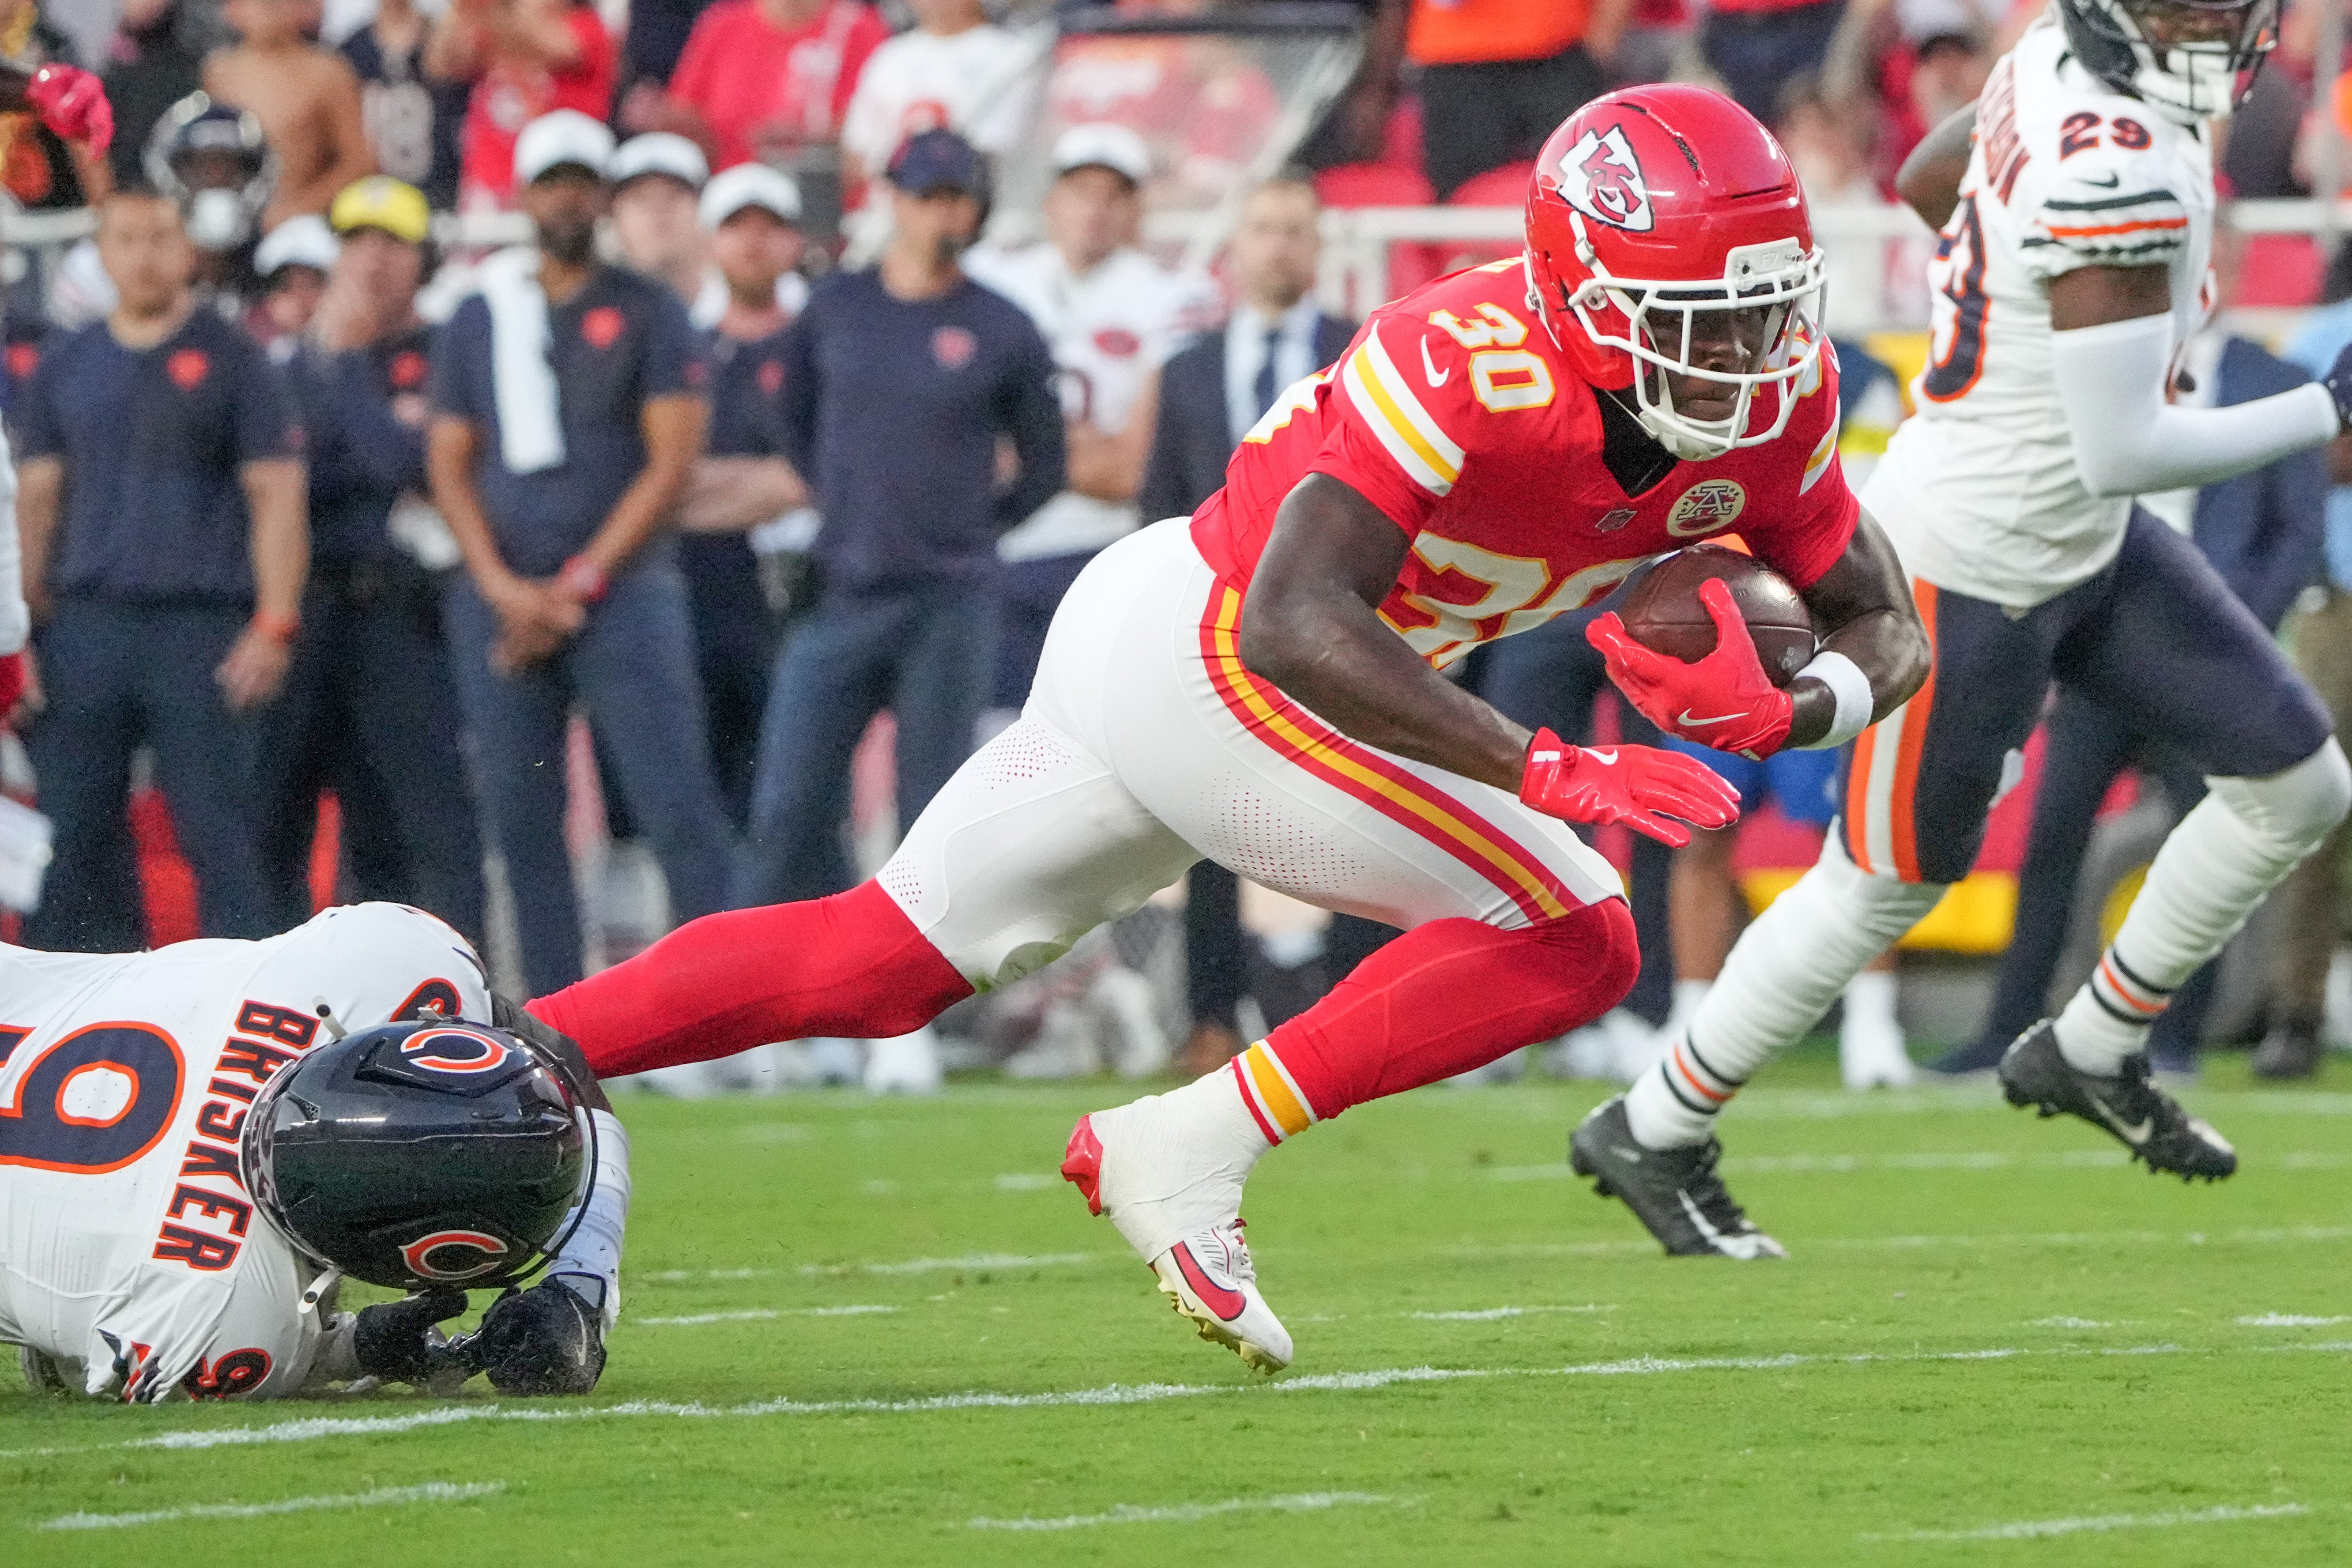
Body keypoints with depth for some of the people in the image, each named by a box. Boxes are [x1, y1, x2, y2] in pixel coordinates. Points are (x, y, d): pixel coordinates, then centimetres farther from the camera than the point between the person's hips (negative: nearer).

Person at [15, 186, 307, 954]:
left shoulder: (230, 359, 5)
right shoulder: (64, 365, 14)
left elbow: (277, 495, 1)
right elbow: (37, 497, 15)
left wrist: (273, 624, -9)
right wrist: (26, 629, 6)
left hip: (201, 624, -3)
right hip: (87, 624, 3)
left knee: (217, 831, -6)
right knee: (73, 835, 1)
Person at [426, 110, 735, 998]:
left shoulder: (647, 315, 3)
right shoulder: (478, 321, 13)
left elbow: (673, 461, -3)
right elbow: (450, 464, 10)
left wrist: (579, 583, -9)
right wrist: (507, 590, -5)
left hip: (623, 588, -3)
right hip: (501, 601, 3)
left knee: (677, 809, -11)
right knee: (522, 821, 1)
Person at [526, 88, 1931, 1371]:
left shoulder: (1772, 400, -5)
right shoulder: (1470, 366, -29)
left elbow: (1891, 637, 2)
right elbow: (1293, 627, -35)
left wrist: (1790, 710, -21)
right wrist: (1545, 772, -39)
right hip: (1205, 664, -9)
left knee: (875, 964, 15)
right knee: (1570, 941, -12)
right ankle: (1184, 1154, -9)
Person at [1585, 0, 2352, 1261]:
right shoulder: (2122, 173, -31)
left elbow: (1926, 179, 17)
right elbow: (2122, 453, -29)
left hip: (2082, 543, 9)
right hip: (1973, 571, -9)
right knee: (1885, 887, 7)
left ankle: (2088, 1052, 24)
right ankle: (1652, 1133, 26)